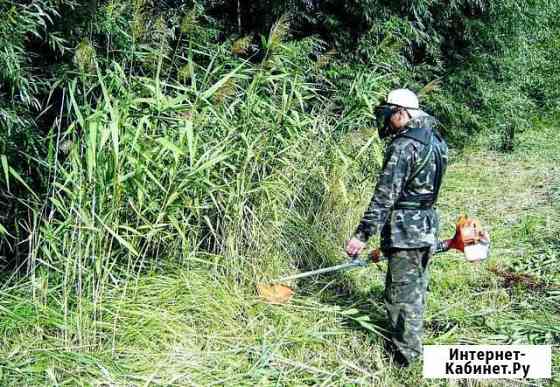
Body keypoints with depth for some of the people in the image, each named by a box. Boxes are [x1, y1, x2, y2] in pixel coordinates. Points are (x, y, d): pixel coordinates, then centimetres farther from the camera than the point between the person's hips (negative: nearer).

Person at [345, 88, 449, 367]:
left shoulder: (403, 146, -20)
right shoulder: (435, 140, 9)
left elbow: (385, 196, -24)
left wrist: (362, 234, -22)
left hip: (405, 231, -9)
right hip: (427, 227, 9)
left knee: (401, 293, 2)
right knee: (417, 288, 22)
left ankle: (406, 354, 12)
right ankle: (413, 338, 38)